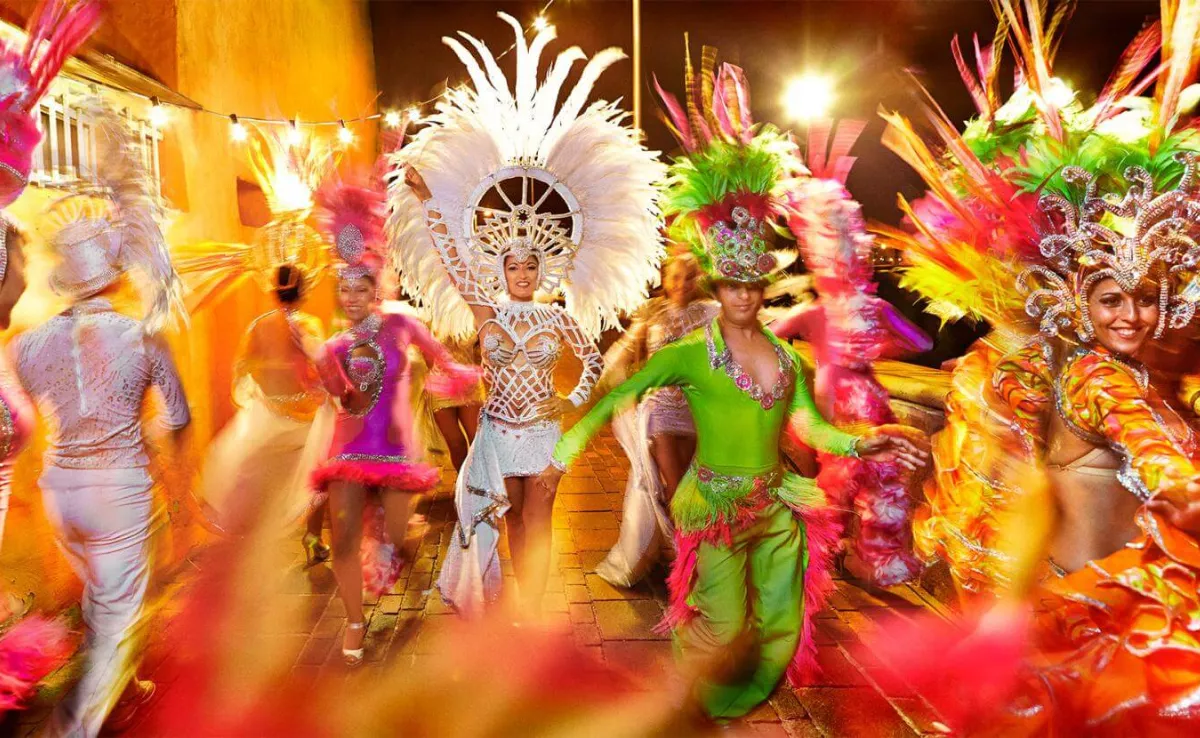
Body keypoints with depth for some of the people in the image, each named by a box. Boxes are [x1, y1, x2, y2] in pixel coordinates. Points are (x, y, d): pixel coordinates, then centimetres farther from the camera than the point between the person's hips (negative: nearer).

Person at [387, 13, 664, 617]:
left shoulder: (560, 319, -4)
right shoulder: (484, 311, -5)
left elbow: (593, 360, 10)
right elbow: (451, 252, -10)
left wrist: (574, 400, -1)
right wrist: (426, 199, -13)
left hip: (543, 432, -1)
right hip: (497, 432, 1)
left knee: (536, 523, 5)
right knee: (510, 519, 13)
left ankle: (528, 614, 18)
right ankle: (522, 606, 30)